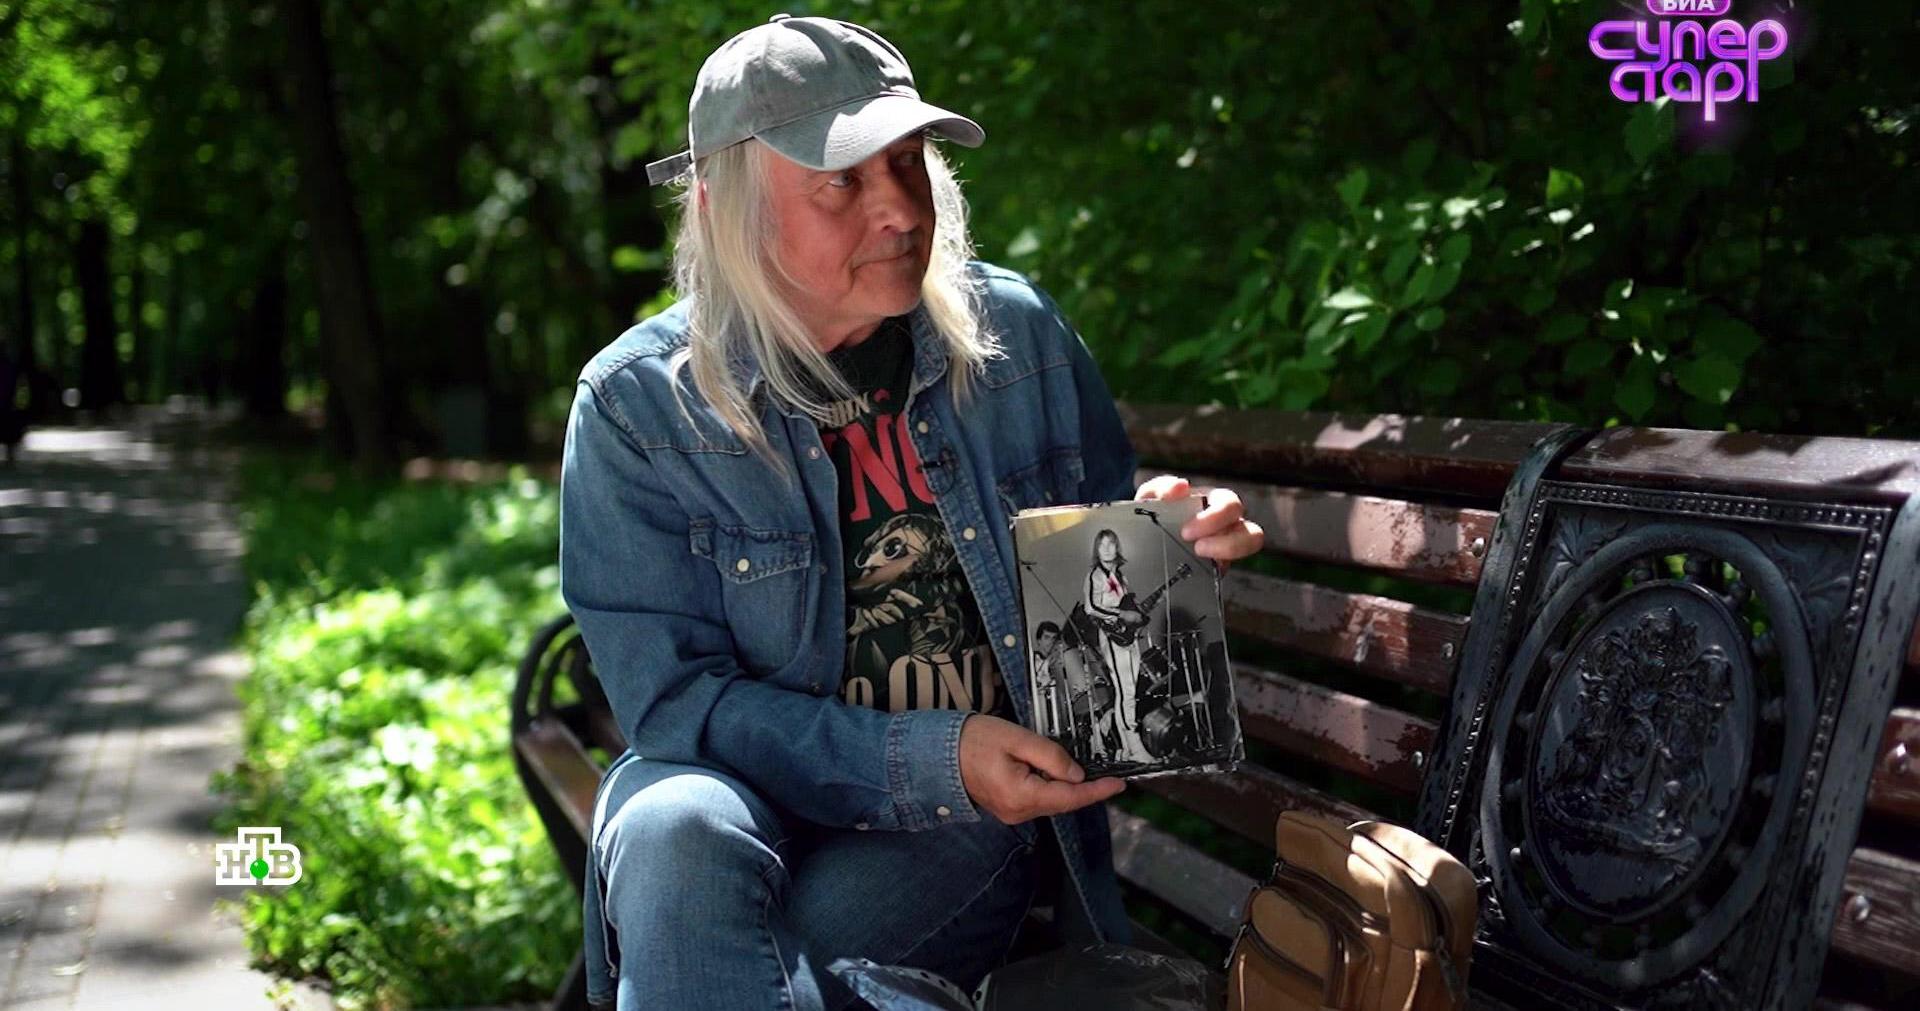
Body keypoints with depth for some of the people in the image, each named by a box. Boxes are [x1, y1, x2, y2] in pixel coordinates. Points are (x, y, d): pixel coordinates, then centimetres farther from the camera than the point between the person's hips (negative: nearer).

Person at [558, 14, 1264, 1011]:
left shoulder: (1016, 332, 0)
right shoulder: (636, 405, -8)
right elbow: (674, 700, -12)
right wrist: (934, 760, -22)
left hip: (981, 815, -1)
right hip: (749, 786, 1)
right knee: (676, 835, -35)